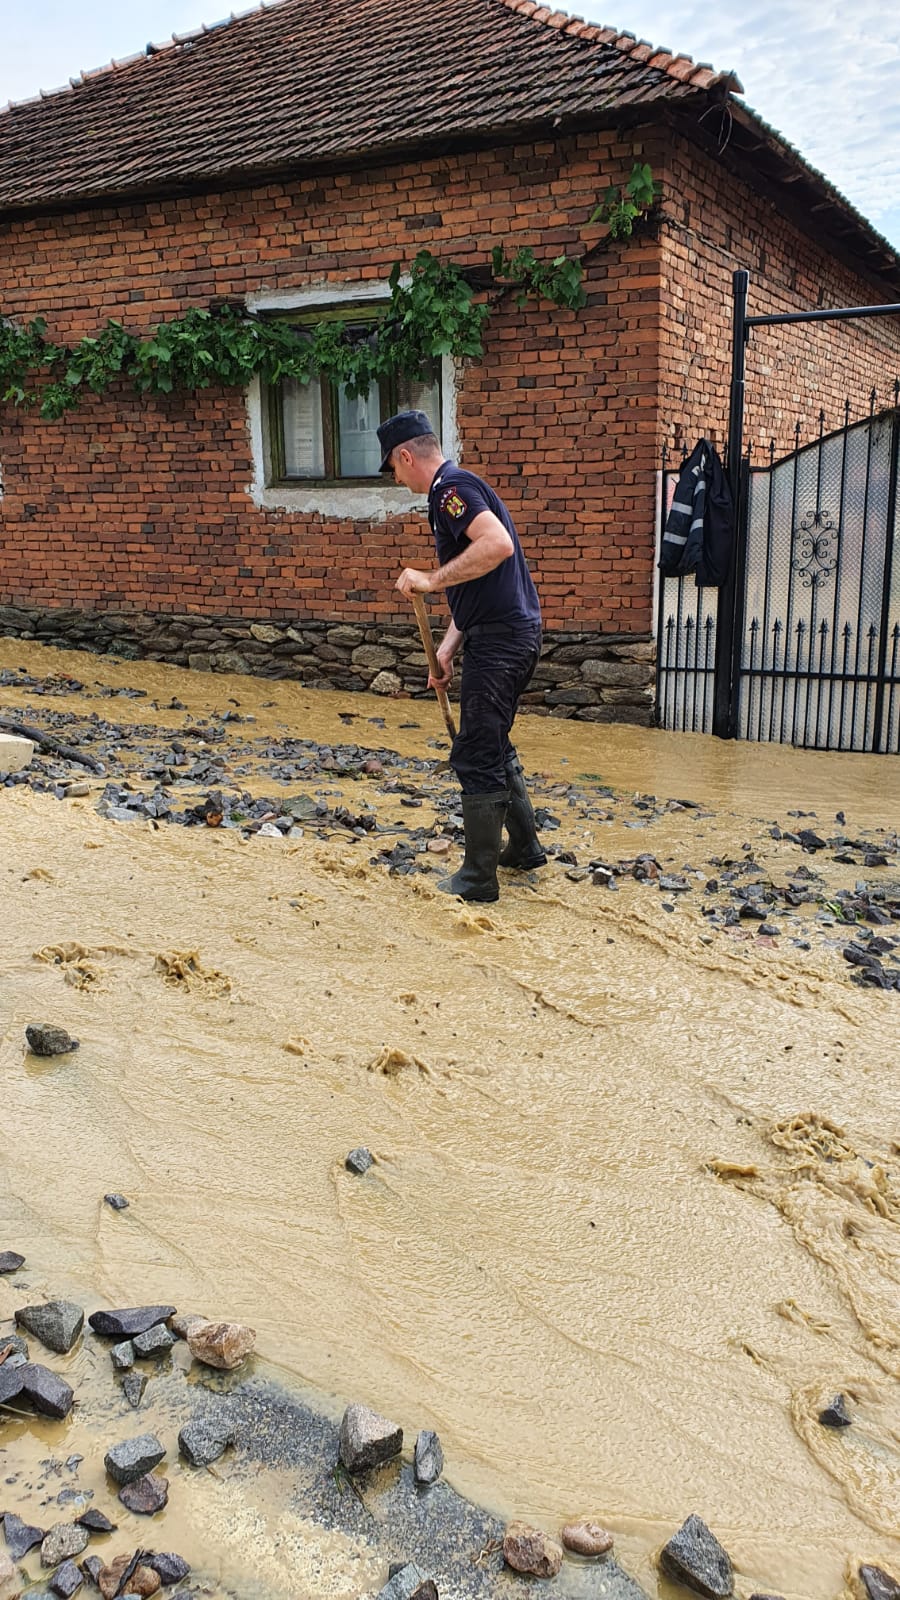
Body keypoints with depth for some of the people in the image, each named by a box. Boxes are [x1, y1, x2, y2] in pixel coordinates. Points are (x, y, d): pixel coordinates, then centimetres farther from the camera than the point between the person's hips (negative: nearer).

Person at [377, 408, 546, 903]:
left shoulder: (451, 487, -11)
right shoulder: (456, 488, 21)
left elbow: (498, 545, -29)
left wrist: (431, 579, -23)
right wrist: (446, 648, 17)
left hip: (498, 639, -10)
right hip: (514, 633, 10)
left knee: (477, 756, -3)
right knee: (495, 746, 22)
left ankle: (479, 877, 5)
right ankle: (524, 847, 34)